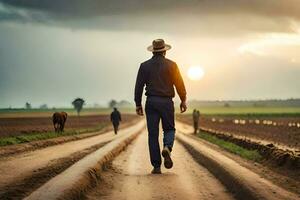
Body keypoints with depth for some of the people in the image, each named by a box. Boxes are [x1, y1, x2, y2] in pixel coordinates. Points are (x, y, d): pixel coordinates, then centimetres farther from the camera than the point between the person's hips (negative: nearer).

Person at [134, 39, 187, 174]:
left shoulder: (145, 66, 4)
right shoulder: (171, 65, 1)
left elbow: (139, 86, 3)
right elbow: (179, 84, 0)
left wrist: (138, 104, 9)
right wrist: (183, 100, 11)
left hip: (151, 102, 1)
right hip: (166, 102, -1)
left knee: (153, 134, 4)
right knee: (169, 129, 14)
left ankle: (156, 166, 0)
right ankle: (167, 148, -19)